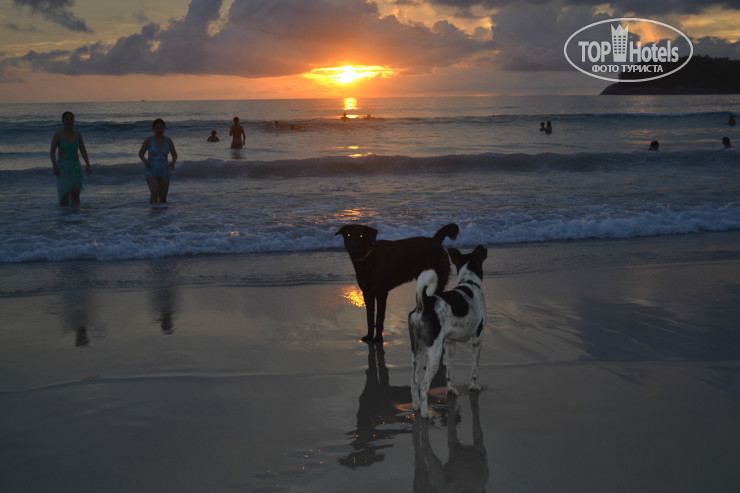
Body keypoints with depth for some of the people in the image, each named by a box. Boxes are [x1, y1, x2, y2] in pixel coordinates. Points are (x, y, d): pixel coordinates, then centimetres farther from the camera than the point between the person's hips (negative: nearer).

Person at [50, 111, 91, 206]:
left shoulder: (78, 135, 7)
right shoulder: (58, 135, -4)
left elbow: (83, 151, 10)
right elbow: (52, 152, -6)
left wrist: (88, 165, 0)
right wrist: (54, 166, -20)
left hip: (75, 166, 4)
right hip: (63, 166, -3)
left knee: (75, 195, 0)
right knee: (65, 194, -7)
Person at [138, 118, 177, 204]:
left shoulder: (168, 140, -2)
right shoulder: (148, 140, -8)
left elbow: (175, 155, 6)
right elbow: (141, 153, 2)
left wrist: (173, 162, -17)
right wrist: (145, 161, -20)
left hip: (164, 172, 3)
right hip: (151, 171, -3)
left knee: (163, 198, 3)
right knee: (154, 193, -22)